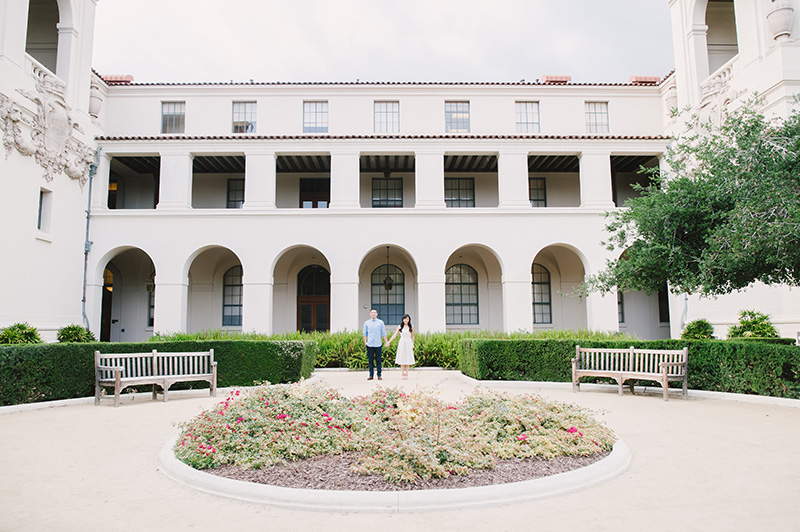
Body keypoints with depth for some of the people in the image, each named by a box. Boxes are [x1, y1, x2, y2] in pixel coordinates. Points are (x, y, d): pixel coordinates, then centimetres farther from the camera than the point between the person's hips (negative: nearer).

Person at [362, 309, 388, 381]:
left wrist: (387, 342, 0)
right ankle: (371, 375, 12)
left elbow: (383, 333, 6)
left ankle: (379, 375, 10)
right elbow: (365, 333, 11)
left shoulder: (381, 322, 4)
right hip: (369, 345, 1)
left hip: (378, 344, -1)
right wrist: (365, 342, 2)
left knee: (378, 360, 2)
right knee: (370, 360, 4)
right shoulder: (366, 323, 7)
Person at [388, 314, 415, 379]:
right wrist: (389, 342, -4)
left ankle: (406, 373, 6)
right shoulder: (400, 327, 3)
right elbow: (394, 335, 4)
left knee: (408, 359, 0)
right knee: (402, 359, 0)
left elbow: (412, 336, 11)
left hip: (408, 344, 0)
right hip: (402, 343, 0)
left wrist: (413, 344, 4)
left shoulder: (411, 327, 3)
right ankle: (402, 373, 7)